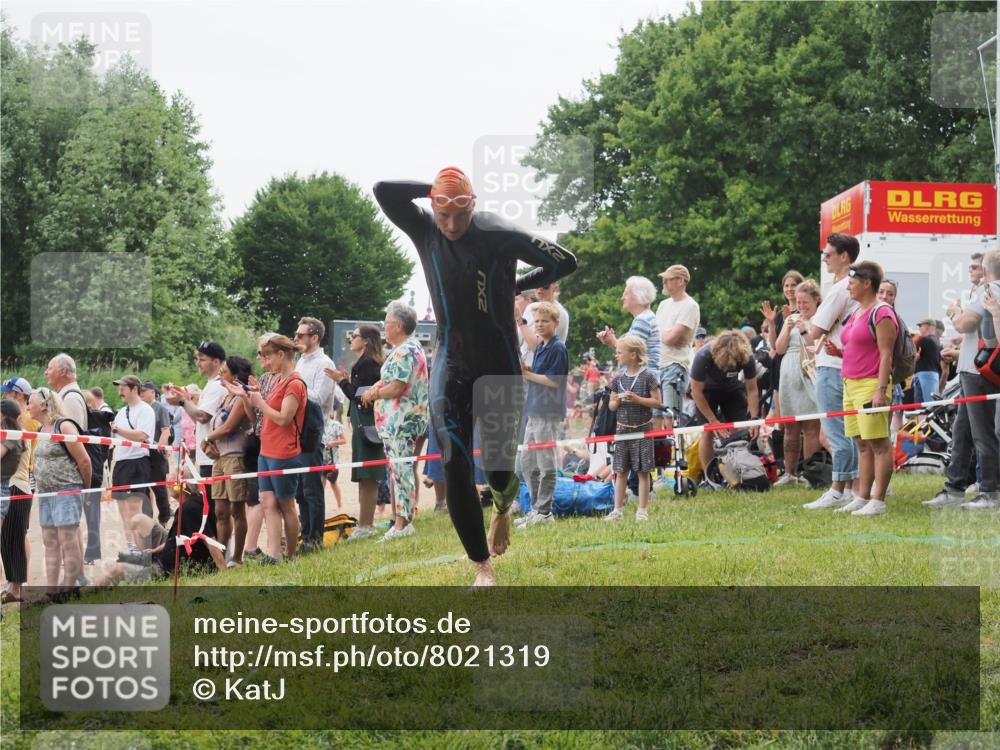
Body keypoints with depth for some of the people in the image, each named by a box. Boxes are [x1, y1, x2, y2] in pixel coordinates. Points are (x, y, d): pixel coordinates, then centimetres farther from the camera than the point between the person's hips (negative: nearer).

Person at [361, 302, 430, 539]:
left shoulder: (405, 351, -15)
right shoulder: (408, 348, 19)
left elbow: (397, 388, -19)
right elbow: (391, 378, 20)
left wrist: (374, 394, -4)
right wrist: (377, 388, 1)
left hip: (402, 420, -11)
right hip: (397, 421, 11)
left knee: (401, 470, -11)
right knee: (398, 470, 12)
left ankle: (402, 523, -12)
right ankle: (400, 519, 16)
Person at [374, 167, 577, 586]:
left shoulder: (502, 235, -12)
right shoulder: (424, 231, -5)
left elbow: (566, 262, -4)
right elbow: (383, 190, -18)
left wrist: (516, 285, 0)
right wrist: (434, 191, -14)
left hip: (501, 366, -1)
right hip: (451, 366, 1)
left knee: (501, 468, 5)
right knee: (455, 466, -10)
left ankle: (502, 509, 44)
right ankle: (483, 566, 0)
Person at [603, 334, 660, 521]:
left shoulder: (648, 375, -7)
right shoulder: (619, 377, 7)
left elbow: (657, 401, -8)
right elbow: (611, 405, 13)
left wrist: (637, 399, -20)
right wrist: (616, 402, -9)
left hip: (642, 429, -4)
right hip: (622, 428, 4)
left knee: (643, 471, 1)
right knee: (620, 471, 6)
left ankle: (642, 510, 8)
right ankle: (618, 510, 11)